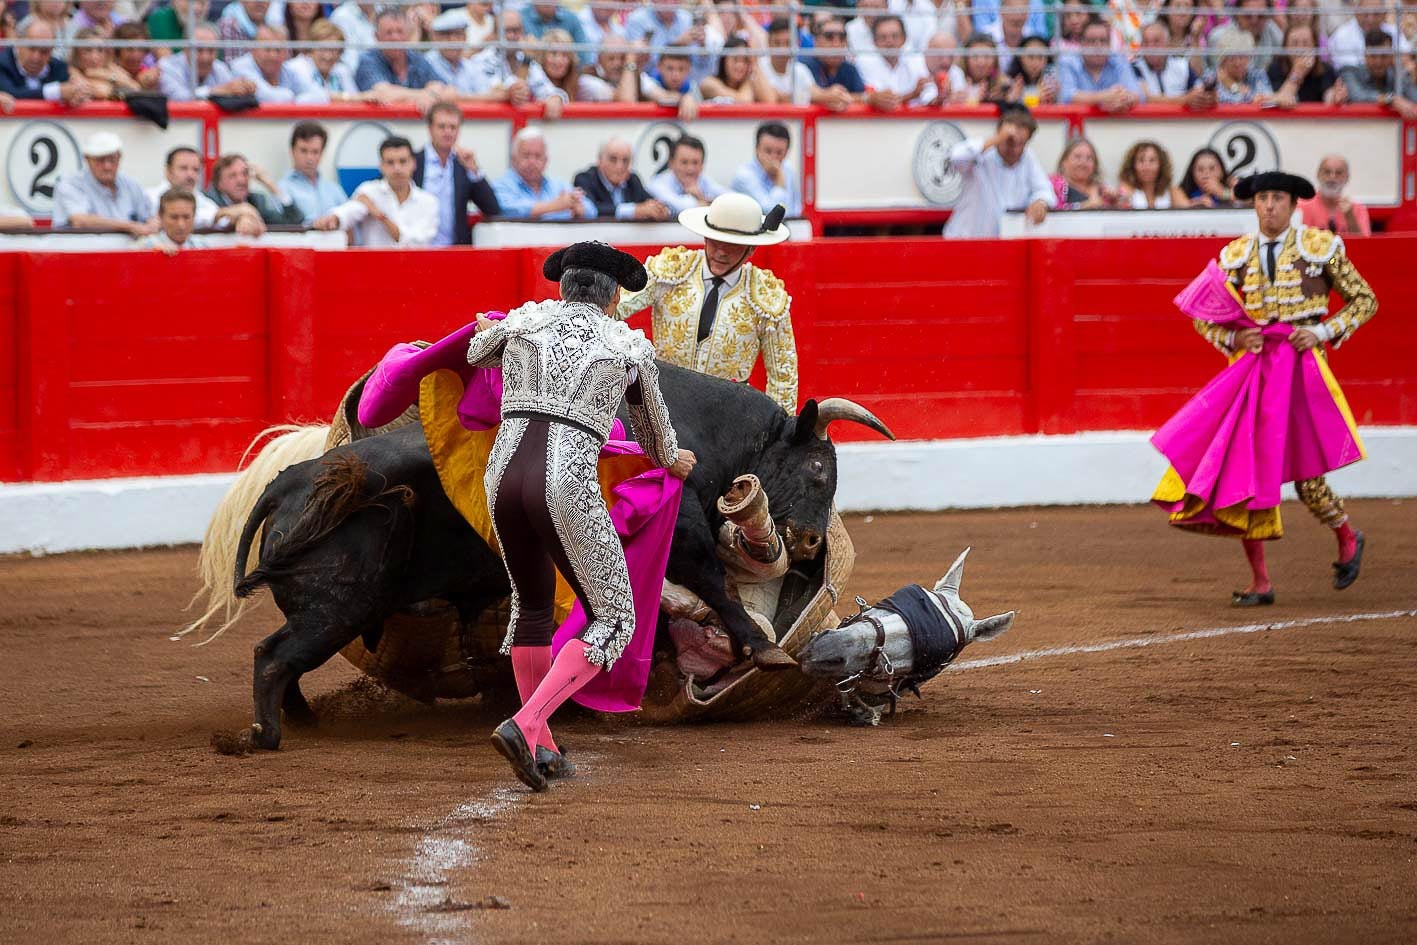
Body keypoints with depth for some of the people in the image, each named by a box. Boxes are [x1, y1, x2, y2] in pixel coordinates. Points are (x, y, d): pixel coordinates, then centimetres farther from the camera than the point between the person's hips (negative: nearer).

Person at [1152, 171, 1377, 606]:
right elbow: (1204, 316, 16)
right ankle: (1259, 582, 6)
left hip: (1300, 369, -3)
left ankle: (1347, 539, 25)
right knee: (1242, 470, -3)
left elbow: (1364, 300, 7)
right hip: (1250, 370, 3)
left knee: (1306, 478, -8)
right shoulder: (1236, 256, 9)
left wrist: (1324, 332, -7)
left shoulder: (1320, 248, 1)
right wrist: (1231, 338, -4)